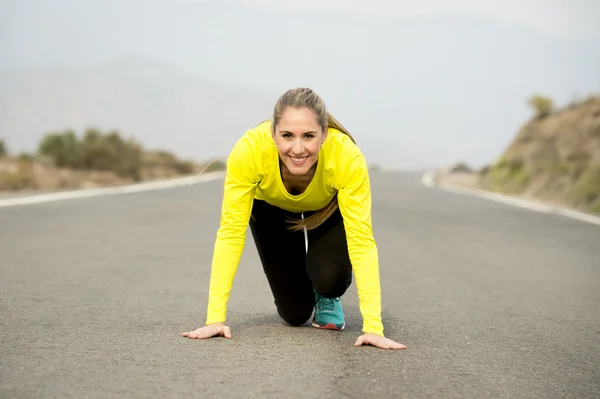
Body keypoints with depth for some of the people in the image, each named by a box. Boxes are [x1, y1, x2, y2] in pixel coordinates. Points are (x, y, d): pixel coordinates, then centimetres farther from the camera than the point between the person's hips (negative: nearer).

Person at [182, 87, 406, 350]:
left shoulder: (347, 156, -41)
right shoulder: (249, 149, -41)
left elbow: (362, 241, -40)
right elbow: (231, 234, -36)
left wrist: (373, 327, -46)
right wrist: (215, 318, -39)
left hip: (327, 209, 0)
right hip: (271, 208, 1)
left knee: (331, 277, -27)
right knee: (294, 314, -3)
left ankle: (327, 297, 10)